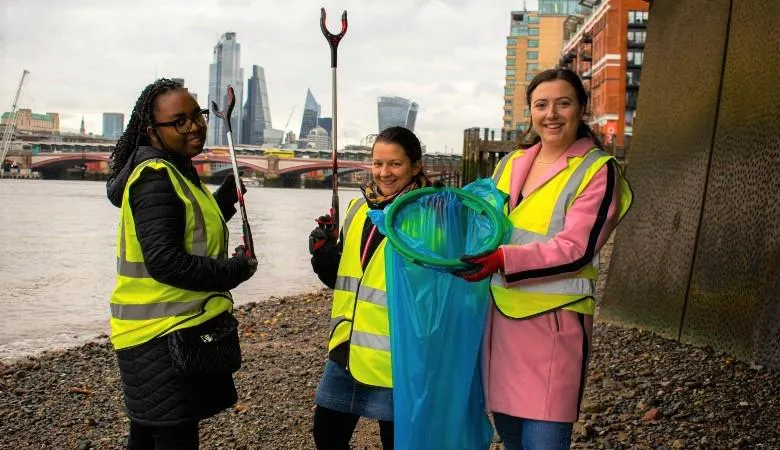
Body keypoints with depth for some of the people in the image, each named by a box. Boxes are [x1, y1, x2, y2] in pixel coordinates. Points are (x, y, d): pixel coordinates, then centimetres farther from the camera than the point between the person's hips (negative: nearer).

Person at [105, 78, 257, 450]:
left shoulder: (177, 172, 13)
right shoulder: (155, 176, -18)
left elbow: (195, 232, 20)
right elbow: (164, 262, -25)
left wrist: (229, 196, 8)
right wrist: (235, 271, -15)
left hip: (173, 330, 10)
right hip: (163, 336, -10)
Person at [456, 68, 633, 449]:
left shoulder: (598, 170, -5)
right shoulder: (511, 163, 13)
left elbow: (575, 250, -15)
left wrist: (503, 260, -27)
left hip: (553, 319, -6)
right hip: (500, 313, 6)